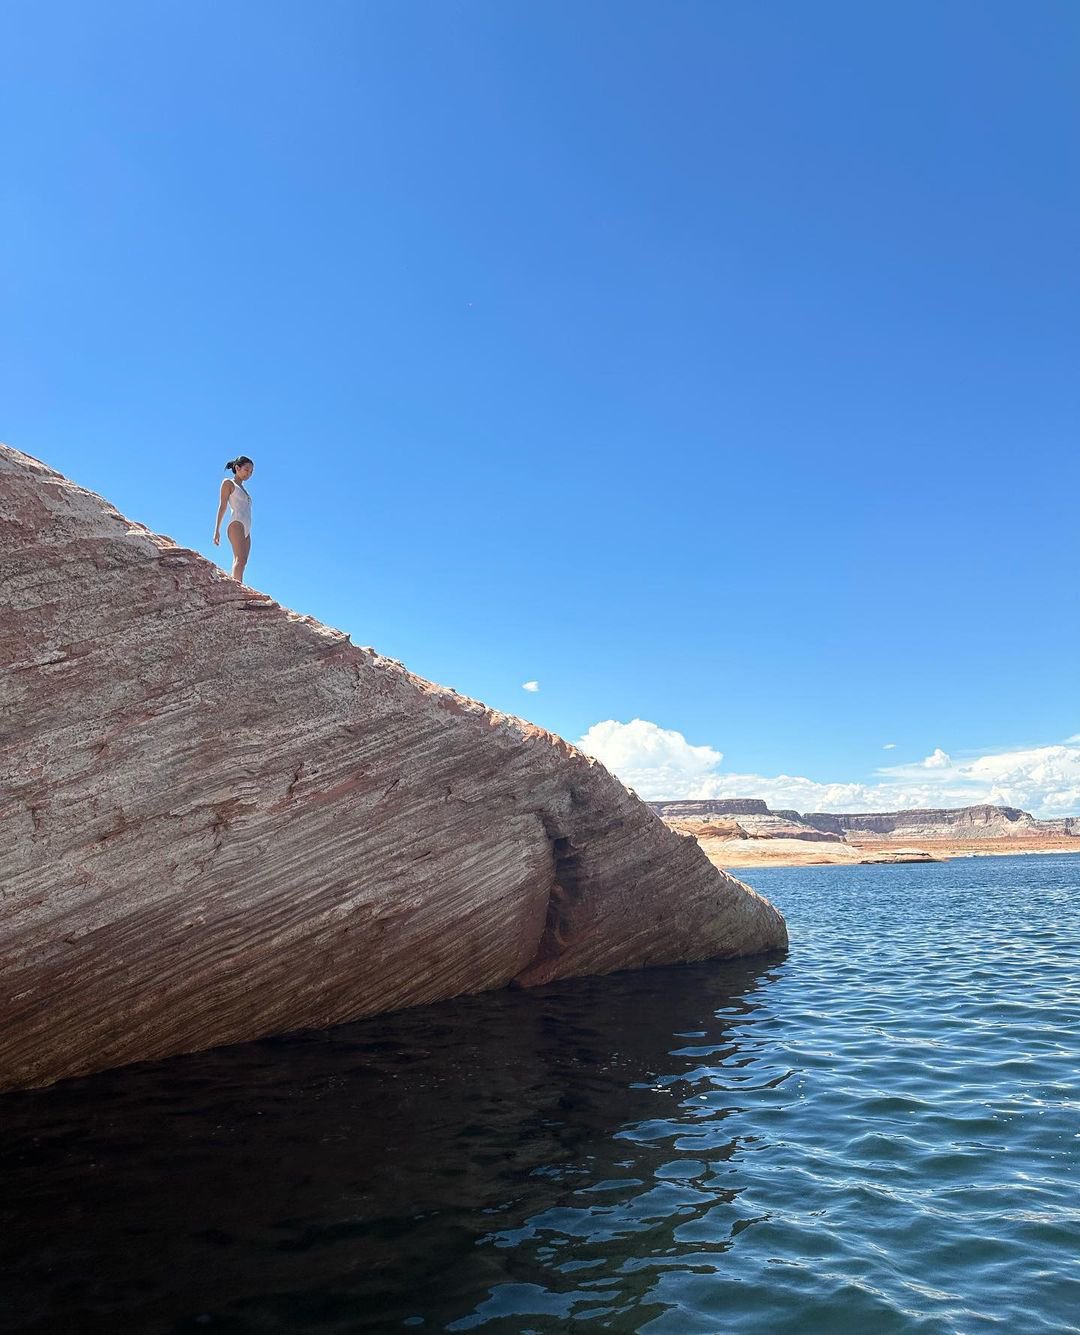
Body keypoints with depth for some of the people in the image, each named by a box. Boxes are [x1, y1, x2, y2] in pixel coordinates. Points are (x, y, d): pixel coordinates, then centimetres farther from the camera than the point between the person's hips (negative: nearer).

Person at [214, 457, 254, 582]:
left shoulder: (242, 489, 30)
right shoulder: (228, 483, 9)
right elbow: (222, 506, 0)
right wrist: (217, 529, -8)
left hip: (246, 530, 7)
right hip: (236, 524, -7)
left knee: (241, 561, -6)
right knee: (240, 559, -24)